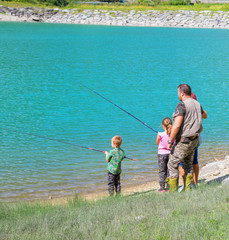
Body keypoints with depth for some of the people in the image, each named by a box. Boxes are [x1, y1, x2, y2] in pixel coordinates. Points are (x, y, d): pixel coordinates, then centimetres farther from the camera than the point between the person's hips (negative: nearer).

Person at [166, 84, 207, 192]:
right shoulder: (197, 104, 7)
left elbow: (176, 125, -25)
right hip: (194, 140, 8)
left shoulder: (182, 105, -18)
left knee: (172, 165, 1)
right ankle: (187, 190, 22)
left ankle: (173, 192, 1)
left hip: (183, 141, -8)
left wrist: (169, 141, -18)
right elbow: (204, 115, 30)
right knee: (188, 165, 20)